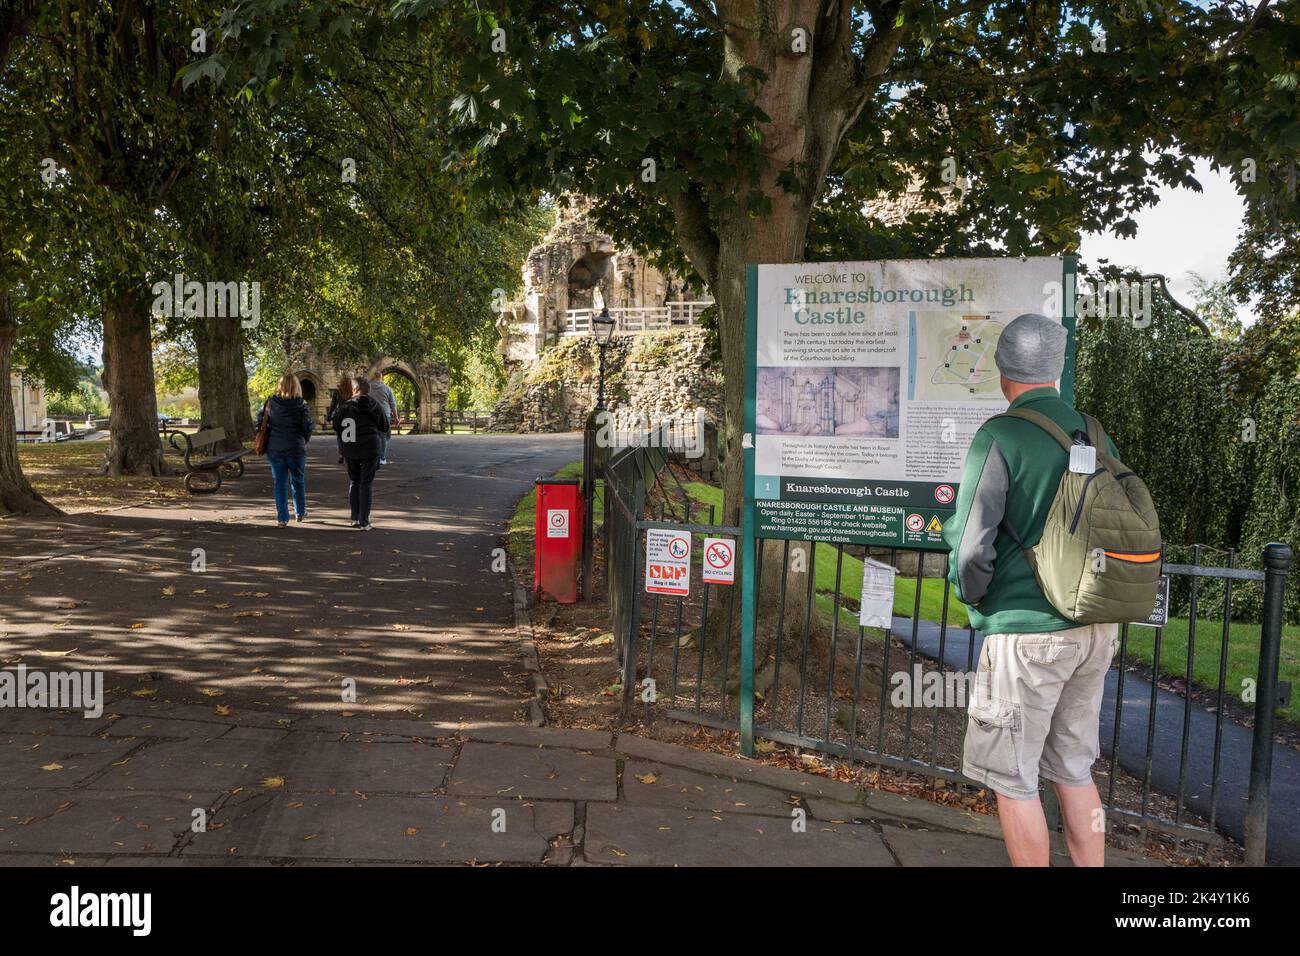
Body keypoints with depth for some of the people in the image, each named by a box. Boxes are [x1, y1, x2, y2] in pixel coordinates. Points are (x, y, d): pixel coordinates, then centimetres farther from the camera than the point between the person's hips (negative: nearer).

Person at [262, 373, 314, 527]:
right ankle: (300, 512, 29)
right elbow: (308, 427, -7)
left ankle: (281, 518, 6)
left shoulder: (270, 403, -2)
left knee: (280, 483, 7)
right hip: (296, 449, -1)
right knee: (298, 481, 16)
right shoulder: (301, 406, -9)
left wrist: (269, 441, 14)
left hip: (274, 449, 1)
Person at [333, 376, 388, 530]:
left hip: (350, 449, 1)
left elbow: (336, 426, -2)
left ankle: (355, 518, 16)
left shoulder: (346, 406, -7)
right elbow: (385, 427, 4)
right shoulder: (375, 406, -4)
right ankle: (364, 522, 0)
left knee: (354, 482, 16)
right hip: (370, 449, -1)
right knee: (367, 483, 3)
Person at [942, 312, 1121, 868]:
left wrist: (973, 597, 1)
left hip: (1027, 633, -7)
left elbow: (972, 547, -18)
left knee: (1013, 778, 7)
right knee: (1073, 769, 20)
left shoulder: (999, 437, -14)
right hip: (1096, 628, 7)